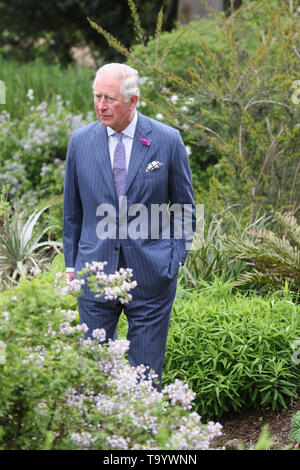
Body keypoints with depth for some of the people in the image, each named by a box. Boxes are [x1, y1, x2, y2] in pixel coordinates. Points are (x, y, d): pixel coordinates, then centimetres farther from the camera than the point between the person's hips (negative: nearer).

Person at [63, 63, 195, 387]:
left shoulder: (168, 140, -3)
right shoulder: (81, 140, 3)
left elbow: (184, 208, 5)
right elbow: (72, 210, 12)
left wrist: (174, 263, -1)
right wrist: (71, 264, 10)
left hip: (151, 275, -2)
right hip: (95, 272, 2)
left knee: (146, 372, 5)